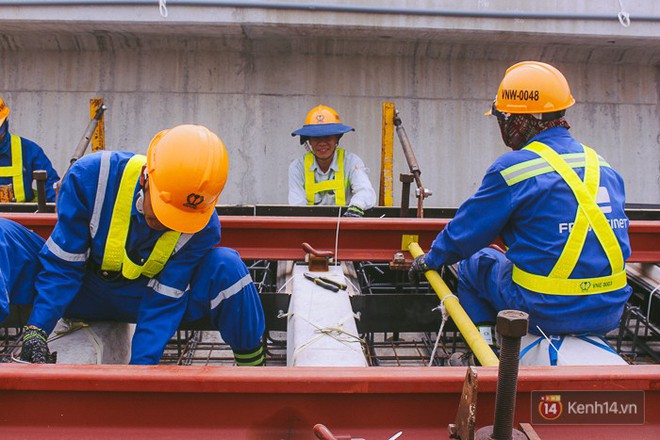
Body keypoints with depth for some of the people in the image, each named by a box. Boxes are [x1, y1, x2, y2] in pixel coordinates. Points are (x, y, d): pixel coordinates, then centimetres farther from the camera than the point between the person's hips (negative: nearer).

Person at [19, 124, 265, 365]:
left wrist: (141, 364, -29)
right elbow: (62, 264, -18)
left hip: (141, 299, 0)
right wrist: (36, 330, -26)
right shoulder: (92, 175, -25)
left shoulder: (203, 226, -23)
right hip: (84, 294, 1)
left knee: (226, 266, -27)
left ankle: (252, 366, -11)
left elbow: (163, 301, -19)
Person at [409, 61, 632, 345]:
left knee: (476, 263, 18)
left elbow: (468, 231, -2)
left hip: (546, 314, -6)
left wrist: (430, 260, 18)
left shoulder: (514, 167, -12)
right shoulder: (602, 165, 7)